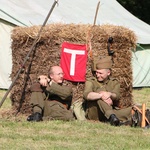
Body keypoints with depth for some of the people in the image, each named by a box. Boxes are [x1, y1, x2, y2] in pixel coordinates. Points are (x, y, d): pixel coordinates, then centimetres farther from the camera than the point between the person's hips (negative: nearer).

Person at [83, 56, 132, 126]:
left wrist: (110, 94, -32)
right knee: (100, 90, -29)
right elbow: (86, 95, -18)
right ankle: (112, 116, -51)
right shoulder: (90, 81, 5)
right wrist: (101, 95, -34)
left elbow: (116, 96, -8)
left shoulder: (114, 82, 14)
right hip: (93, 114, -3)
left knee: (131, 110, -21)